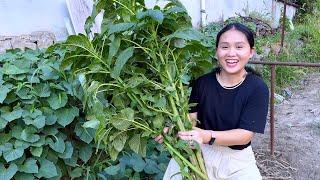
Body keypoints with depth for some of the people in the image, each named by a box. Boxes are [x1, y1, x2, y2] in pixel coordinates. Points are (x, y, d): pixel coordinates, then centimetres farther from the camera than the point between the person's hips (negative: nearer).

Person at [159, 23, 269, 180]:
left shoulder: (257, 88, -10)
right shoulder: (203, 82, -2)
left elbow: (245, 135, -15)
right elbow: (192, 116, -1)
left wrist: (208, 136, -31)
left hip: (236, 159, -1)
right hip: (201, 152, 1)